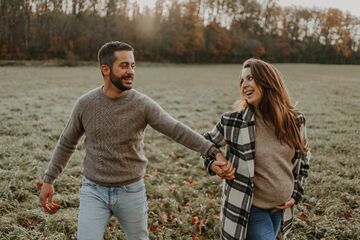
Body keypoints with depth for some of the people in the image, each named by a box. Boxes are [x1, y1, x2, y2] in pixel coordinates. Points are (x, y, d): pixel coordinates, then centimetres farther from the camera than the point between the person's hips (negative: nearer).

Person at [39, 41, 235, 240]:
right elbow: (66, 144, 6)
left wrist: (214, 152, -30)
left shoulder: (143, 104, -12)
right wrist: (48, 181, 5)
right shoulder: (85, 104, -6)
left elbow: (178, 130, -19)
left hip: (131, 192, 0)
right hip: (94, 191, 1)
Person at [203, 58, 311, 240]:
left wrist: (296, 194, 5)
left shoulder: (294, 121, -5)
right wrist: (212, 163, -15)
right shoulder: (234, 121, -15)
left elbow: (303, 157, 11)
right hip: (248, 208, -4)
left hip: (280, 208, 4)